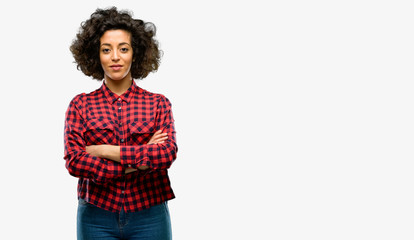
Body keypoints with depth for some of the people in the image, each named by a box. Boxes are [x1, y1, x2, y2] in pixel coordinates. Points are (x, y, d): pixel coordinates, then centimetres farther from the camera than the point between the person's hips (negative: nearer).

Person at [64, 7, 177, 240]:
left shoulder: (158, 104, 3)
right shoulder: (81, 105, 3)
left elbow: (168, 153, -11)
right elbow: (73, 161, -8)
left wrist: (105, 151, -14)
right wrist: (137, 163, -13)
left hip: (149, 217, 0)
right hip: (96, 218, 0)